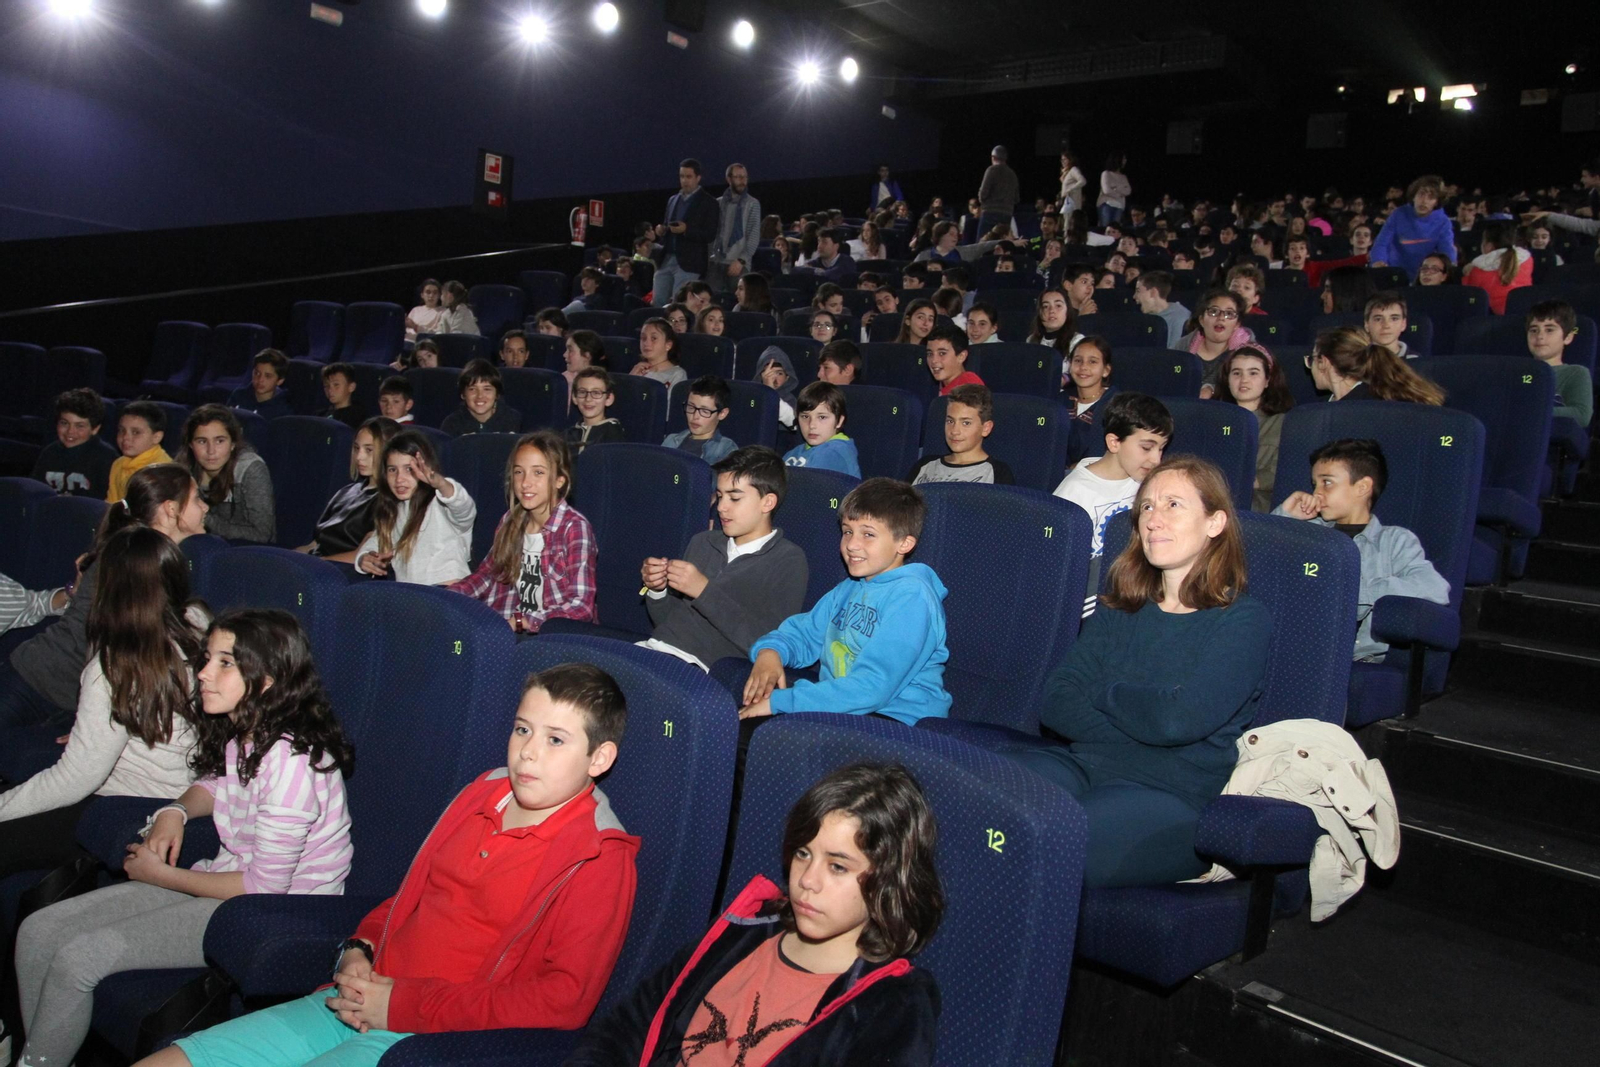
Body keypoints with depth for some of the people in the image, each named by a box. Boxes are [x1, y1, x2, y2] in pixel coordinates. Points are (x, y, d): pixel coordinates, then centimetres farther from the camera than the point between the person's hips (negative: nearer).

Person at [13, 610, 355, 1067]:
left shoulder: (290, 760, -26)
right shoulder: (238, 731, 1)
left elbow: (265, 886, -21)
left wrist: (162, 876, -8)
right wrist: (175, 811, 1)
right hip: (229, 876, 9)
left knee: (78, 957, -15)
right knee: (39, 932, 2)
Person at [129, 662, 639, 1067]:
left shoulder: (599, 859, -11)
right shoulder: (486, 794, 12)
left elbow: (564, 999, -20)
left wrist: (403, 1003, -17)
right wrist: (359, 950, 5)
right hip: (358, 1001, 7)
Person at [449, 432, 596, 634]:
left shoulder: (574, 527, -13)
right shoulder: (512, 521, 6)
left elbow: (582, 607, -18)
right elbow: (487, 574, 15)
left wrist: (518, 622, -25)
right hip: (519, 633, 6)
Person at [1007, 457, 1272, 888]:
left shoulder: (1244, 619, 0)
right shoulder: (1122, 606, 18)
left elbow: (1179, 720, -15)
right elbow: (1055, 702, 7)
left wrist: (1102, 691, 2)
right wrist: (1141, 726, -9)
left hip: (1171, 796, -5)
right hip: (1081, 764, 5)